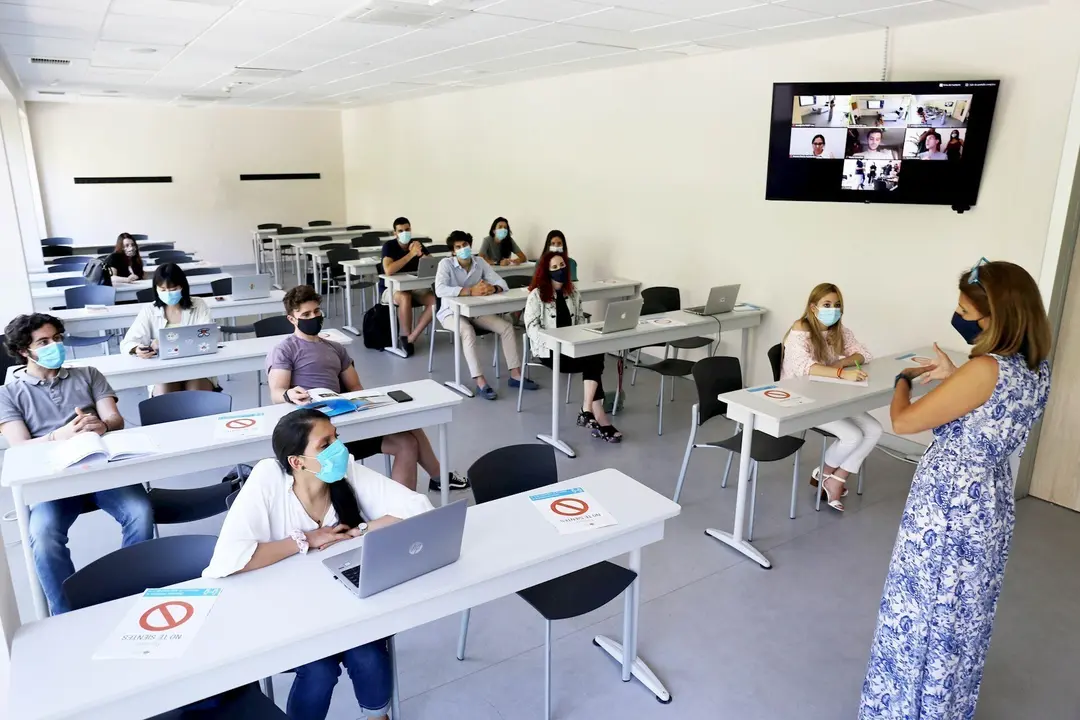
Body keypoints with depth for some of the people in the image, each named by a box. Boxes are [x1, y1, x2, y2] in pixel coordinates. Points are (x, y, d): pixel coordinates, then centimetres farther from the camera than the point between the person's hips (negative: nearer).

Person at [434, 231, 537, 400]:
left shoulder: (480, 262, 0)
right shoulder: (446, 264, -14)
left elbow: (502, 283, -4)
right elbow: (440, 290, -32)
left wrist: (493, 288, -29)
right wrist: (471, 291, -38)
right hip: (451, 312, -5)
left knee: (506, 326, -12)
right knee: (468, 331, -37)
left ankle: (515, 375, -8)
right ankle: (481, 382, -36)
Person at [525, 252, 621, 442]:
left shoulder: (573, 292, 14)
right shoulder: (537, 294, -4)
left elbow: (580, 320, 16)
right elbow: (531, 325, -11)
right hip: (548, 349, -6)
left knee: (595, 355, -29)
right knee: (594, 362, -26)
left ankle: (587, 412, -30)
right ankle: (598, 417, -27)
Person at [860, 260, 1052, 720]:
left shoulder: (984, 371, -26)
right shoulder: (1037, 368, 0)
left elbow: (903, 422, -19)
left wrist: (903, 379, -1)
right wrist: (954, 378, 11)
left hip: (949, 506, -9)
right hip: (992, 504, 9)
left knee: (920, 611, 10)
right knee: (964, 614, 23)